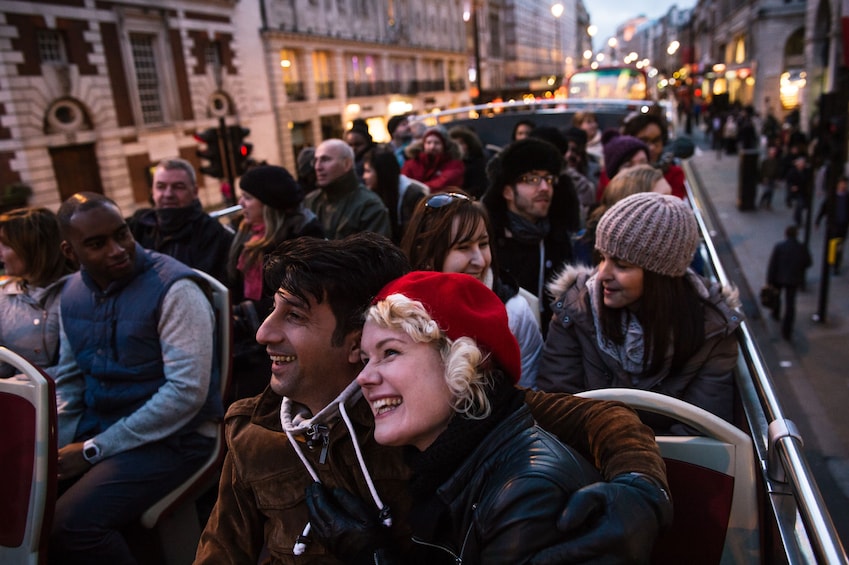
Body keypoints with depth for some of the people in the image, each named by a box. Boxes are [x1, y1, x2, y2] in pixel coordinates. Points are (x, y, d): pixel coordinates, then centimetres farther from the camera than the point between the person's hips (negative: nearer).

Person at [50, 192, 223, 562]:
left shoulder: (174, 289, -18)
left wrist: (94, 450, -17)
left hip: (173, 438, -7)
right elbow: (69, 380, 15)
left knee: (69, 525, -23)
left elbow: (187, 392, -23)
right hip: (95, 430, 7)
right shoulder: (73, 293, 5)